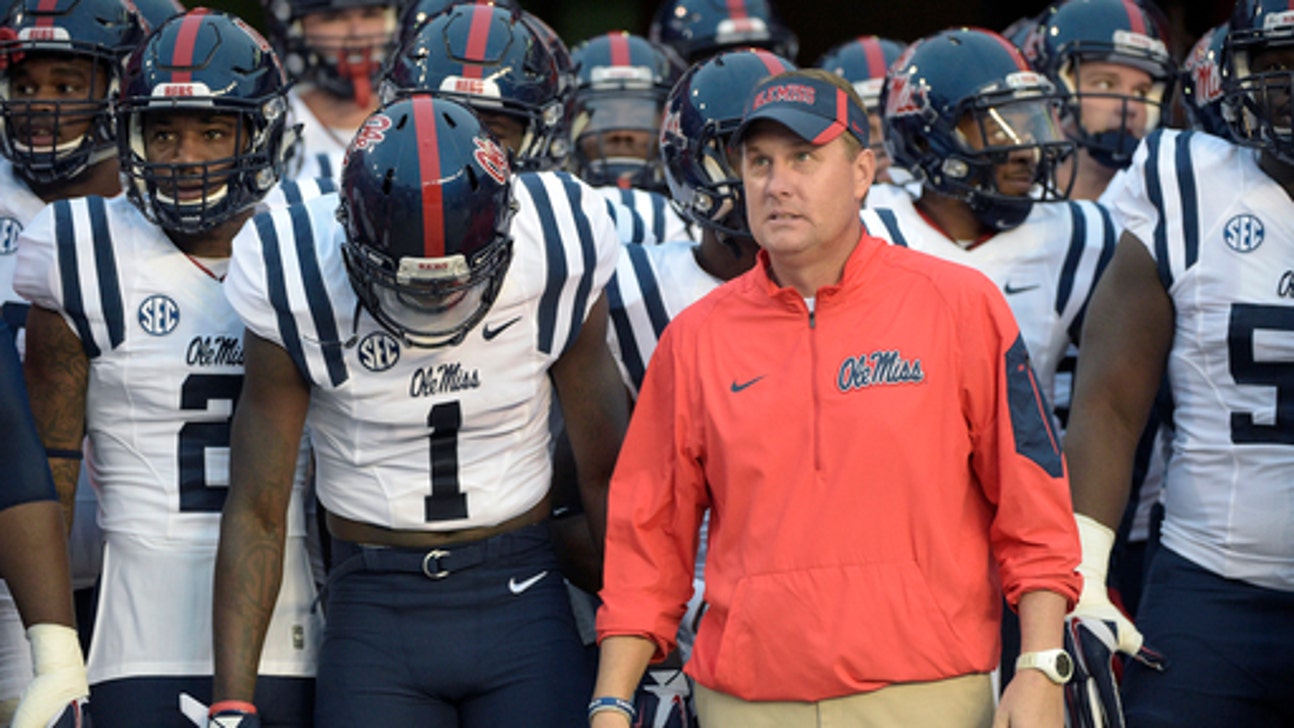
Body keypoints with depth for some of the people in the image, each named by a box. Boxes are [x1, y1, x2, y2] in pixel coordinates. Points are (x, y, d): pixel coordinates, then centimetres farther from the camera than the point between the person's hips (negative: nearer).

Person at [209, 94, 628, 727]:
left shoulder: (557, 260, -9)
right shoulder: (300, 290, -11)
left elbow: (604, 475, 3)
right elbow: (256, 510, -5)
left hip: (521, 601, 1)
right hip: (375, 607, 0)